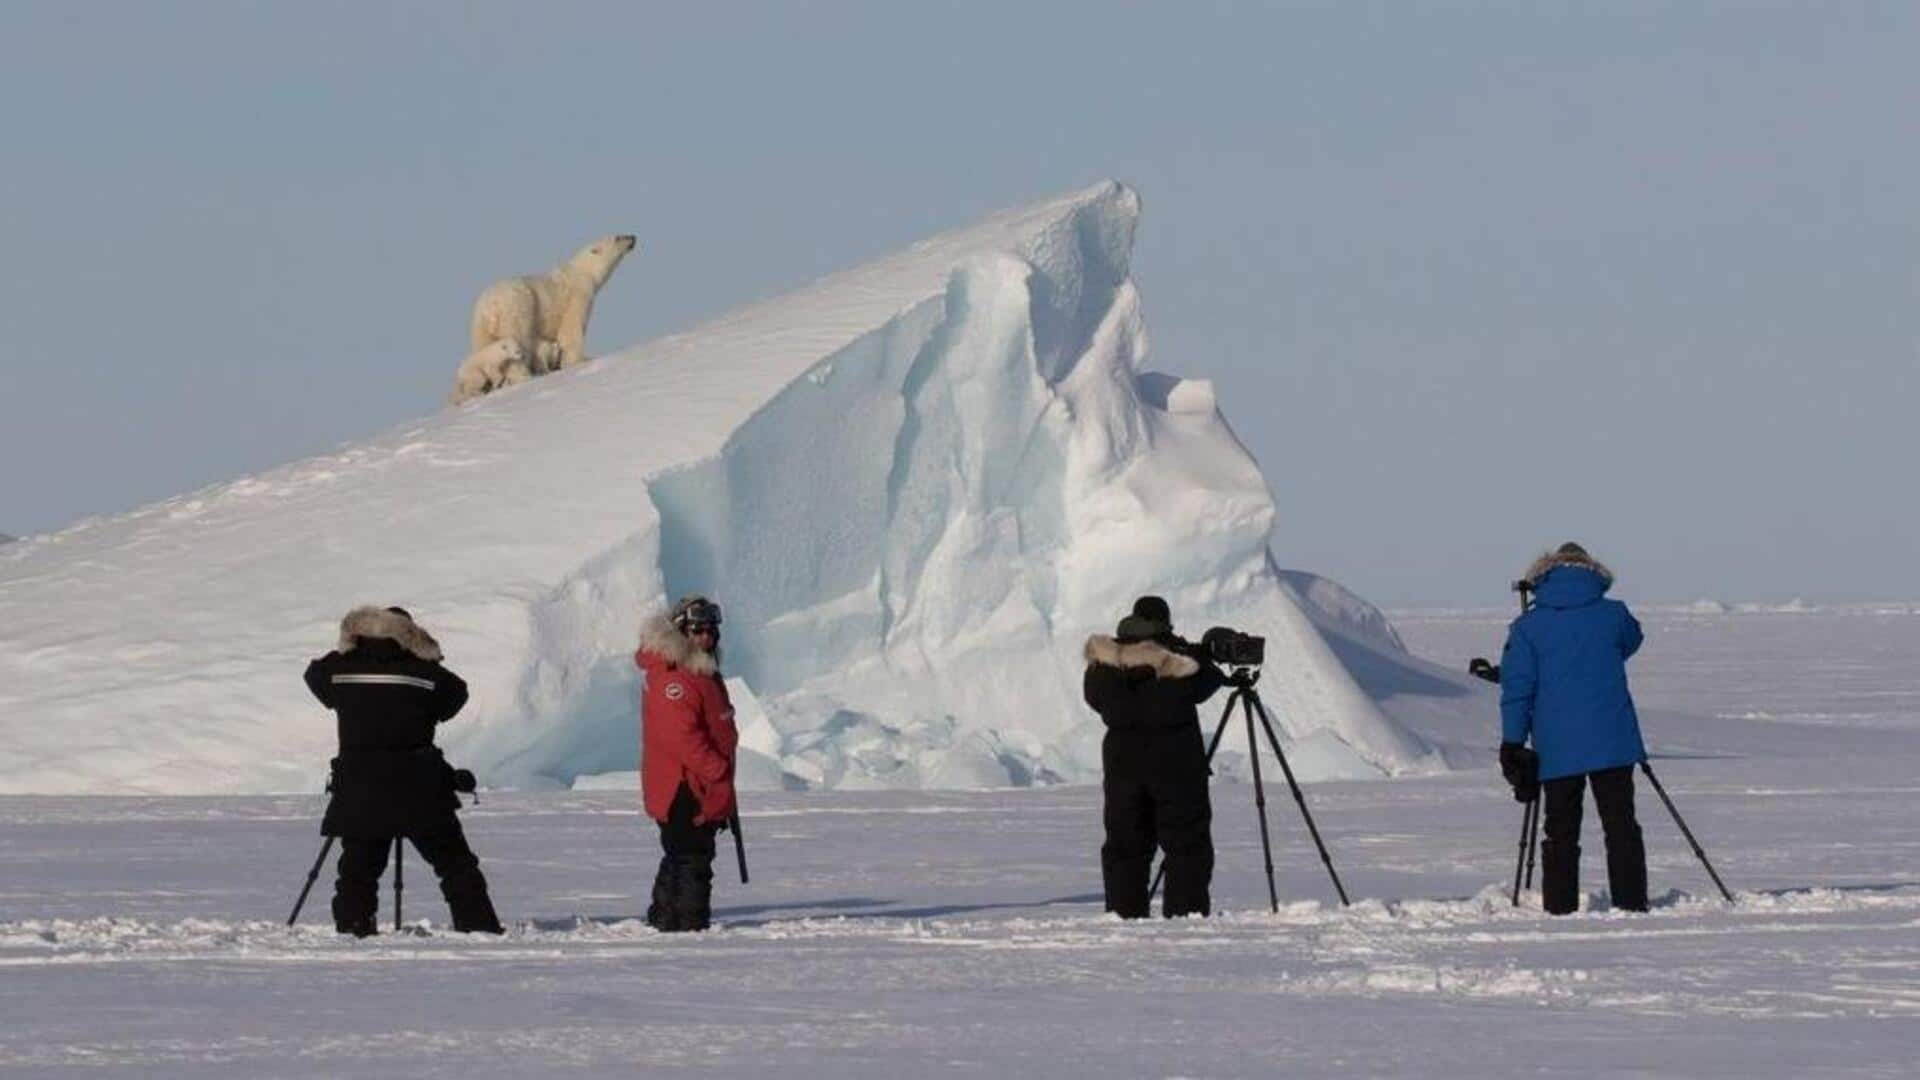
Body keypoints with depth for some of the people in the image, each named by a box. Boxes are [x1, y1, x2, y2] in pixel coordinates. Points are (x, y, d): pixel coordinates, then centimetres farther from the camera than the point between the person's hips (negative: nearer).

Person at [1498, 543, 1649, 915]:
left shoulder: (1527, 628, -1)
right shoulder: (1613, 616, 1)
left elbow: (1517, 689, -3)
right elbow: (1631, 641, 24)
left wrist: (1512, 745, 1)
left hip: (1556, 749, 0)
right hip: (1612, 744, 0)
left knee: (1561, 833, 5)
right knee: (1621, 828, 5)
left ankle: (1559, 910, 2)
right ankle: (1631, 903, 1)